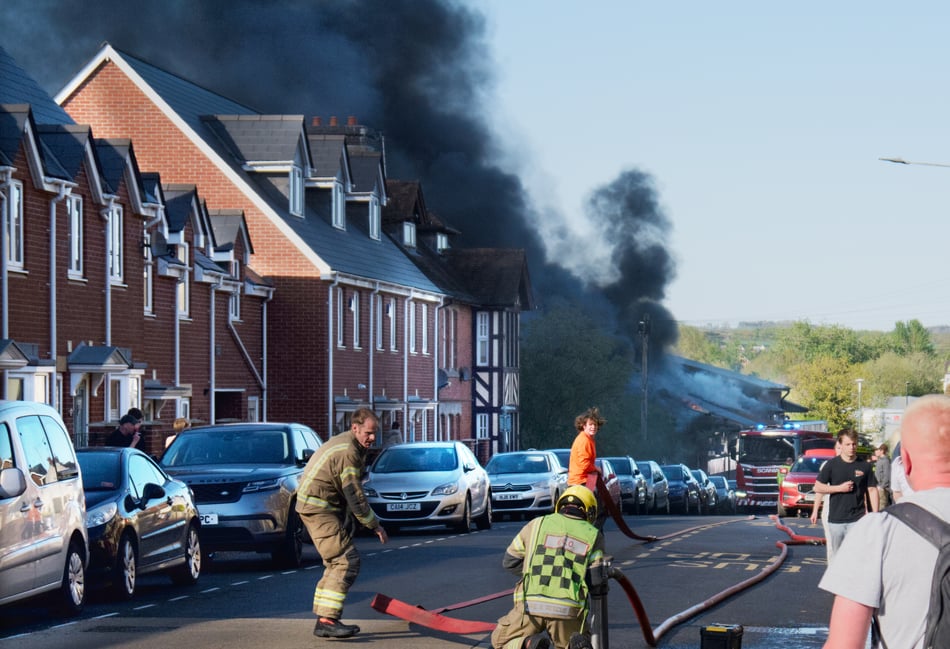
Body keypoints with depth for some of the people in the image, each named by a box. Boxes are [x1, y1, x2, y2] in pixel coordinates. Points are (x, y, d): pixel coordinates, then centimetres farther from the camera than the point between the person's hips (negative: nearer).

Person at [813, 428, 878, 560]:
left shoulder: (864, 466, 3)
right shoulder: (832, 465, 1)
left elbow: (872, 490, 7)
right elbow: (818, 488, 2)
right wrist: (840, 488, -10)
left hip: (857, 519, -1)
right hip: (835, 519, 1)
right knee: (834, 557, 9)